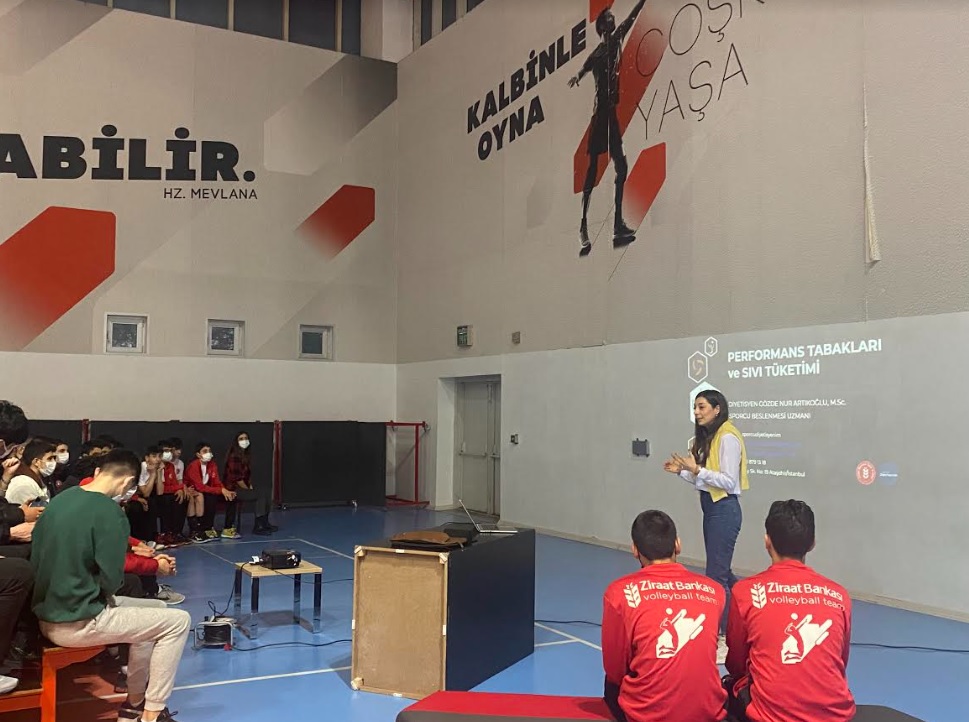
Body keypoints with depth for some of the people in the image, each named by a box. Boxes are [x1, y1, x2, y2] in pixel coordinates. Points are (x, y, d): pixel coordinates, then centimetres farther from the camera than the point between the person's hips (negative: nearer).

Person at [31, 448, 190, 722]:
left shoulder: (60, 499, 6)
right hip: (77, 622, -9)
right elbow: (111, 580, -20)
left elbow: (36, 560, 12)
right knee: (177, 621, 0)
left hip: (48, 614, 9)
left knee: (155, 609, 22)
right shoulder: (109, 511, -18)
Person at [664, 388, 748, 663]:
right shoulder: (707, 437, 13)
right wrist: (682, 471, 3)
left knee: (716, 575, -6)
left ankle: (726, 640, 2)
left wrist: (696, 469, -24)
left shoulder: (728, 438, -15)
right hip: (711, 509, 10)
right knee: (723, 572, 17)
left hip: (725, 510, -10)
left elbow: (729, 482, -18)